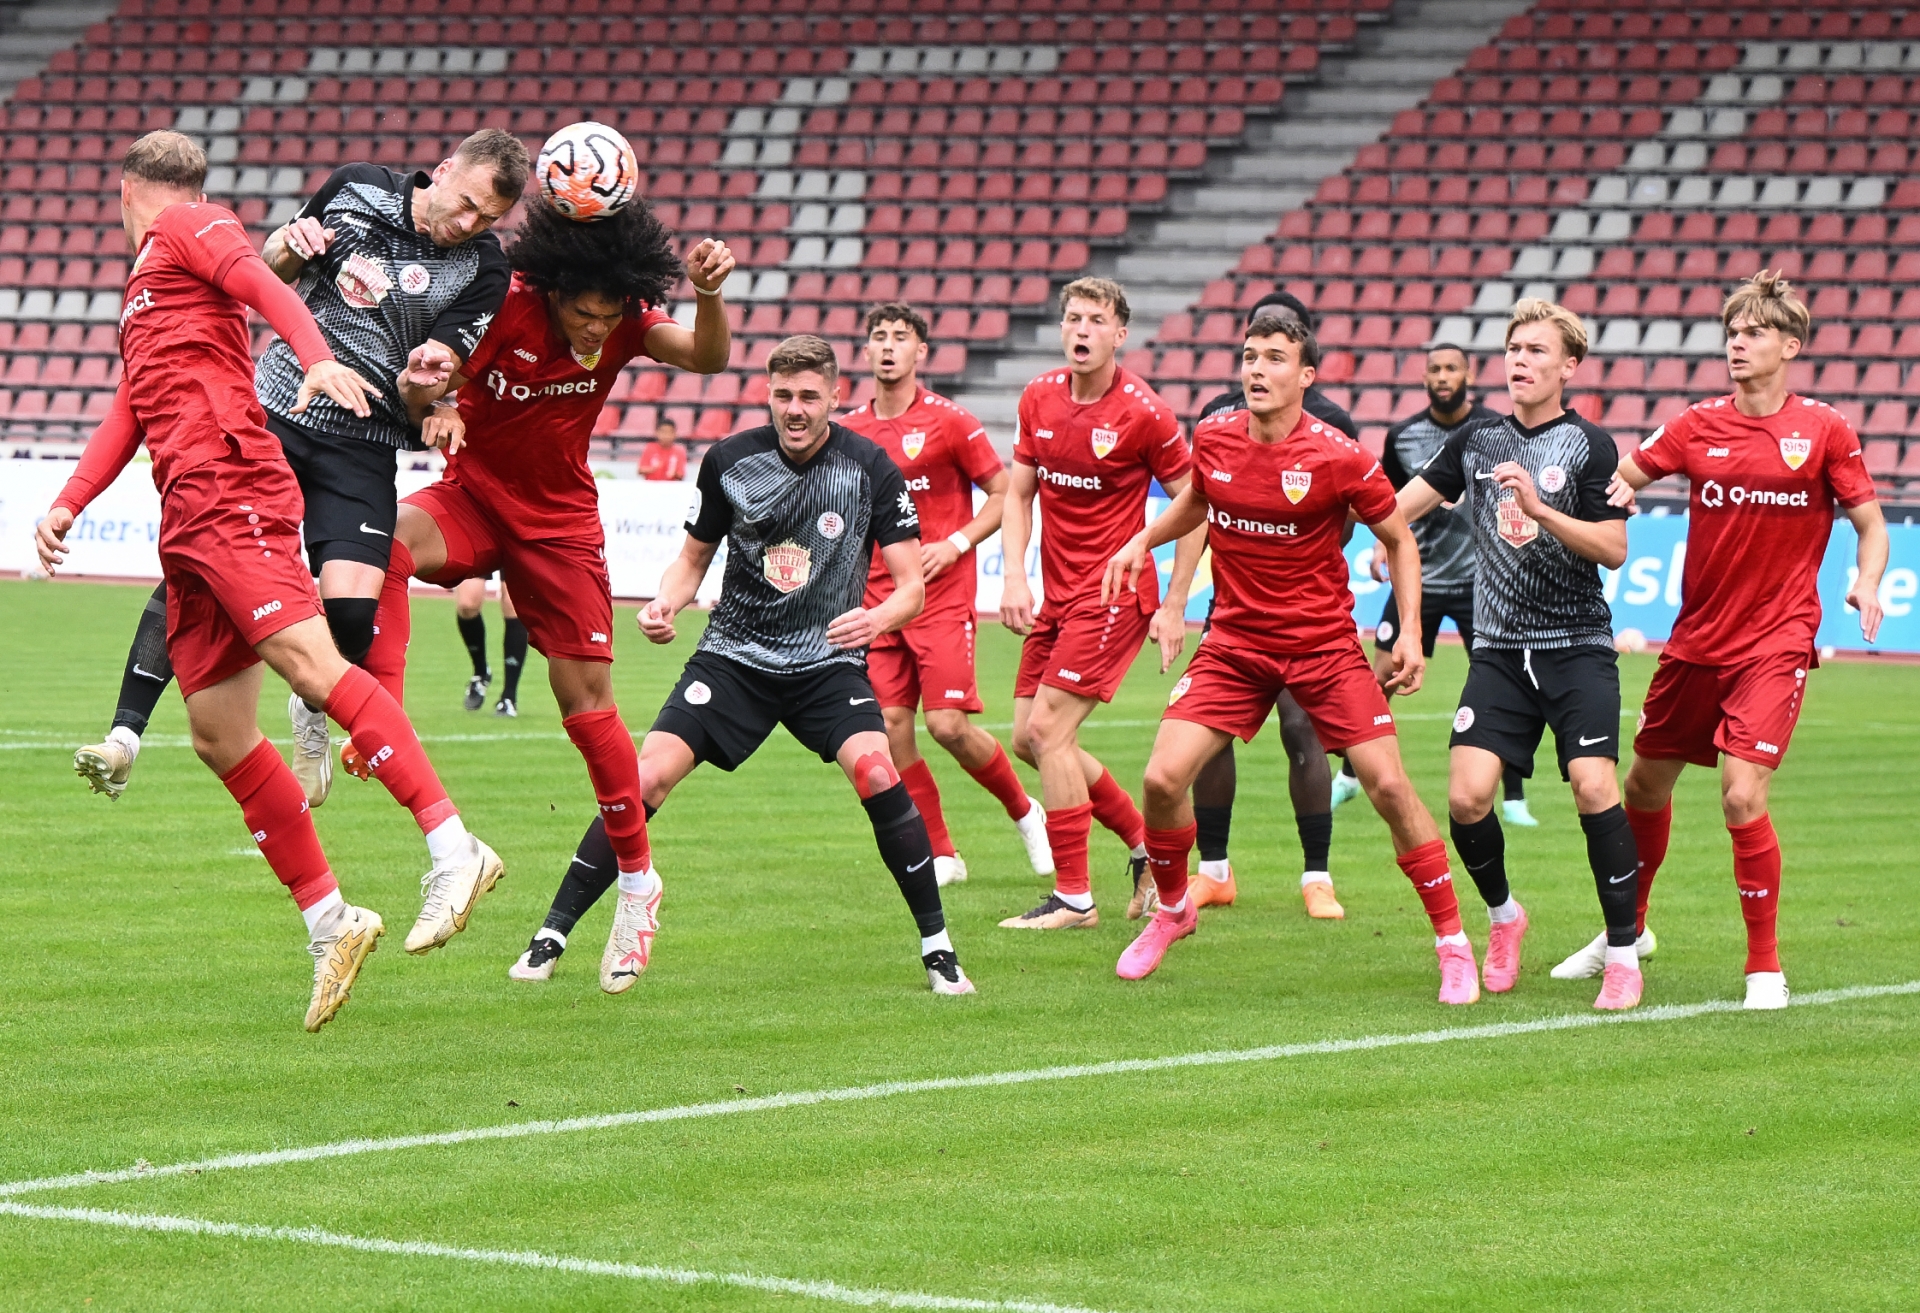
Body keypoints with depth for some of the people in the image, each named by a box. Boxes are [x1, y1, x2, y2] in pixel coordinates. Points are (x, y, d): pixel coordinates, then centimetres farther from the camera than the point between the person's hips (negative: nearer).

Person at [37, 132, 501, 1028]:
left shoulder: (186, 230, 7)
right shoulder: (146, 283, 32)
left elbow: (266, 285, -11)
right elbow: (133, 409, 34)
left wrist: (317, 358, -30)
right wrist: (67, 505, 24)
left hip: (229, 491, -9)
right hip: (185, 519, 9)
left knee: (306, 658, -24)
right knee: (218, 733, 3)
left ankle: (454, 849, -32)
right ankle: (327, 921, 5)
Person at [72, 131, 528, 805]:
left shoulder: (482, 268, -4)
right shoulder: (356, 187, 2)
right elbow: (272, 269, 17)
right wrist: (288, 246, -6)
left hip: (360, 446, -1)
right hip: (270, 412, 1)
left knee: (352, 607, -17)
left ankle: (313, 714, 15)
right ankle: (125, 735, -2)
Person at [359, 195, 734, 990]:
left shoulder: (626, 323, -11)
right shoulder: (501, 307, -20)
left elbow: (707, 359, -24)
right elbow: (418, 392, -16)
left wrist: (709, 294, -44)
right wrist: (428, 405, -40)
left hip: (559, 521, 1)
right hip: (474, 495, -1)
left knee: (586, 698, 1)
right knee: (385, 538, -36)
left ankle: (635, 878, 14)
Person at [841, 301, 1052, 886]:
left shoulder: (948, 421, -4)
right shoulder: (850, 431, 9)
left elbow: (1005, 494, 0)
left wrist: (956, 544, -12)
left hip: (943, 596, -4)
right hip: (878, 598, 4)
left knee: (948, 723, -12)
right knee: (890, 725, -5)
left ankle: (1025, 812, 13)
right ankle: (941, 855, 6)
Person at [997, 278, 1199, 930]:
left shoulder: (1143, 412, -13)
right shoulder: (1039, 397, 4)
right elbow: (1018, 493, 13)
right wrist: (1014, 575, -1)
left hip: (1114, 594, -7)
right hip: (1056, 595, 7)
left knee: (1047, 730, -14)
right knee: (1029, 739, 7)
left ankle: (1075, 897, -6)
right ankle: (1144, 840, 24)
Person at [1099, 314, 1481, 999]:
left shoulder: (1340, 457, -15)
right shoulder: (1212, 437, -3)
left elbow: (1398, 540, -1)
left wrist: (1410, 631, -8)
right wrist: (1141, 541, 10)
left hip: (1325, 645, -3)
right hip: (1234, 642, 3)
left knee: (1389, 786, -10)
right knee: (1163, 778, -9)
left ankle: (1453, 941, 4)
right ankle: (1172, 910, 19)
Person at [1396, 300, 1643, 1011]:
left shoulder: (1589, 445, -2)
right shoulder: (1476, 439, 9)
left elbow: (1613, 549, -10)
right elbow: (1403, 504, 21)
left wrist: (1540, 509, -20)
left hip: (1578, 646, -3)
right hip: (1500, 650, 3)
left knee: (1593, 786, -19)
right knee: (1467, 795, -11)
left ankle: (1624, 953, -7)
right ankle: (1503, 915, 18)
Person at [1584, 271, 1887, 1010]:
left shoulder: (1823, 429, -5)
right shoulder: (1698, 426, 2)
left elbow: (1870, 522, 0)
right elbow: (1620, 478, 6)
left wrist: (1866, 582, -19)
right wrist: (1615, 494, -18)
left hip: (1775, 644, -4)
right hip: (1696, 639, 4)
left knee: (1743, 797, -16)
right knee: (1645, 786, 14)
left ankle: (1765, 967, -1)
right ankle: (1627, 929, 38)